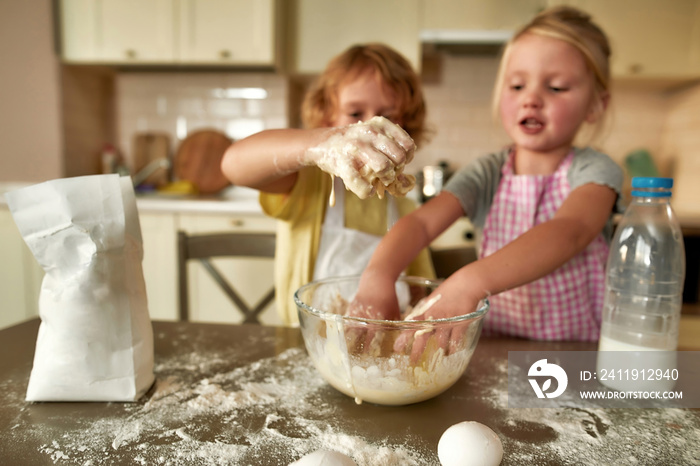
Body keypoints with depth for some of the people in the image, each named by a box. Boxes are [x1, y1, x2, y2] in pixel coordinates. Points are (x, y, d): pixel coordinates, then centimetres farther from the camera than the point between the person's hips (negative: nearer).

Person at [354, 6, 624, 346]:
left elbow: (570, 231, -27)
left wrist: (471, 282, -43)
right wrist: (378, 275, -35)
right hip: (496, 349, 3)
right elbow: (422, 221, -14)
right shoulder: (486, 174, 0)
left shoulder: (593, 171, -6)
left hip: (577, 350, -3)